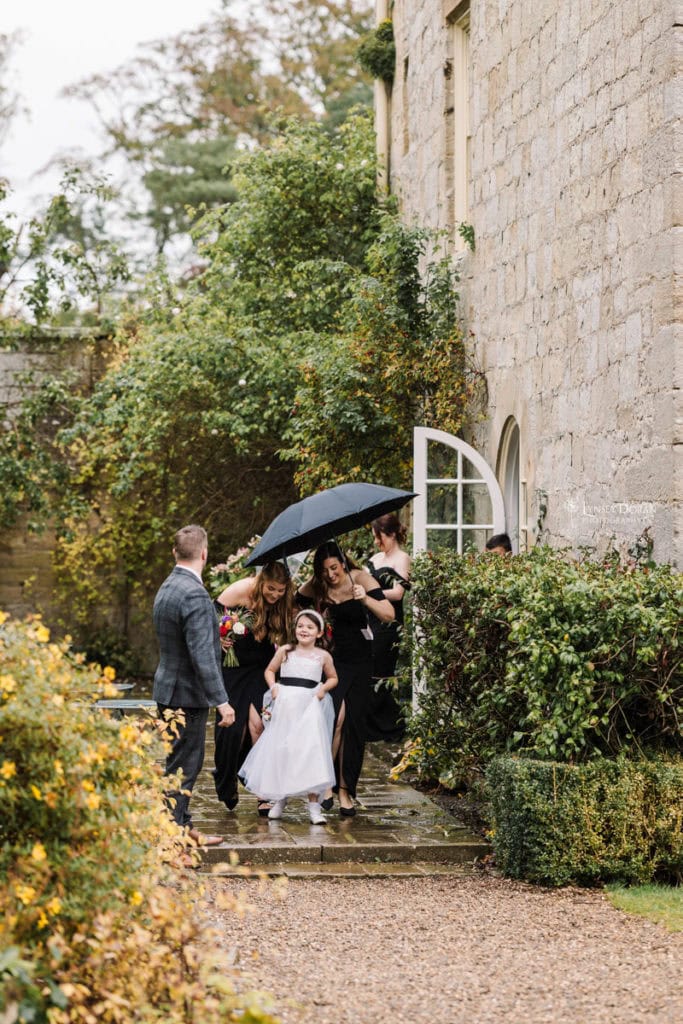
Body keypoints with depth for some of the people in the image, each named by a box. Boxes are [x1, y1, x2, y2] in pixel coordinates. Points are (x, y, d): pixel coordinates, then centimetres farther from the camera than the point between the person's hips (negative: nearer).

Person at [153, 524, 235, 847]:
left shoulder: (166, 588, 9)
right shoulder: (194, 594, -22)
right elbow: (202, 655, -25)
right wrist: (221, 701, -24)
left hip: (168, 689, 10)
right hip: (187, 694, -10)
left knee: (177, 763, 19)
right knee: (181, 768, -4)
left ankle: (183, 826, 29)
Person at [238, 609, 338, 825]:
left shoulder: (323, 656, 5)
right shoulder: (285, 651, 5)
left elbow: (333, 678, 17)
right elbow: (270, 671, 16)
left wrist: (324, 688, -2)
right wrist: (273, 686, -1)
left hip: (309, 709, -1)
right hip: (285, 707, 1)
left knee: (310, 753, -7)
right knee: (280, 751, 5)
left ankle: (314, 805, -2)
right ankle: (279, 799, 21)